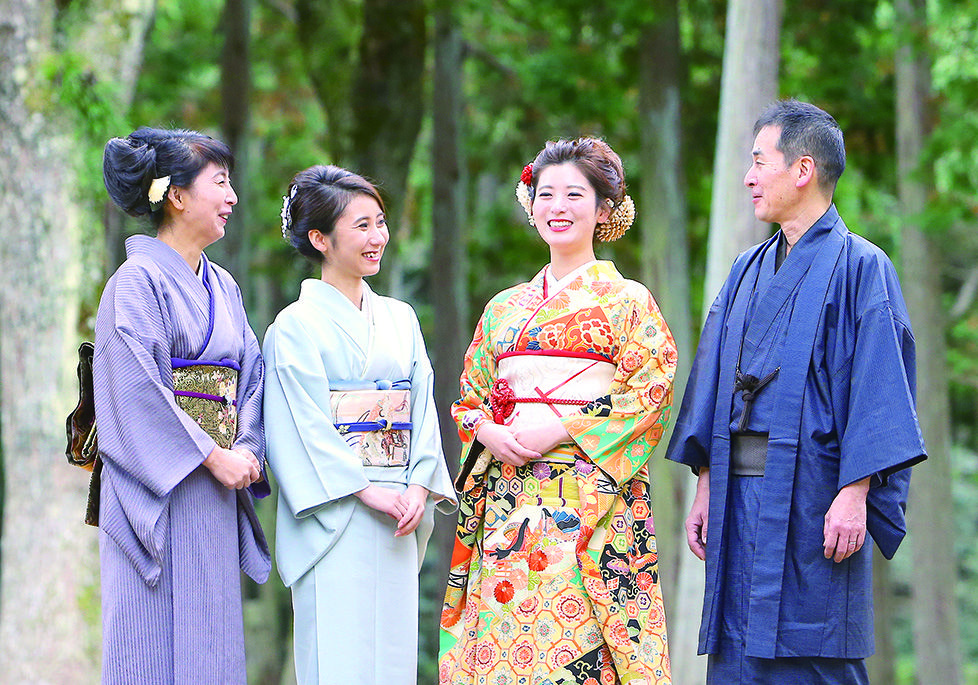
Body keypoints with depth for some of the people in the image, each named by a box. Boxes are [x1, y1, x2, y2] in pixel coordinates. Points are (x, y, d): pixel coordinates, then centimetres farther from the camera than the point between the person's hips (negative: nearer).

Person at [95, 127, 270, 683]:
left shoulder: (222, 286, 16)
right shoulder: (138, 281, -8)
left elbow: (253, 373, 13)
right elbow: (138, 389, -16)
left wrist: (248, 448, -5)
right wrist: (212, 456, -16)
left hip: (215, 493, 8)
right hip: (161, 493, -8)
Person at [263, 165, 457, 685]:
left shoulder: (400, 318, 15)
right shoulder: (297, 325, -3)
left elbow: (424, 408, 10)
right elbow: (306, 427, -10)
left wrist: (419, 487, -5)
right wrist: (368, 492, -16)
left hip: (399, 518, 6)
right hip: (333, 516, -6)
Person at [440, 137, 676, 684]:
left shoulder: (627, 301, 3)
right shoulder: (505, 307, 17)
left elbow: (651, 393, -7)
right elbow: (469, 398, 18)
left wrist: (560, 432, -14)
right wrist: (489, 433, -5)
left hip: (590, 505, -4)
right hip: (508, 507, 4)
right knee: (501, 636, -2)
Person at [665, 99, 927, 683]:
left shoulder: (859, 267, -4)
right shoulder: (749, 272, 17)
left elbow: (877, 389, -11)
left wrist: (854, 494, -19)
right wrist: (705, 489, 12)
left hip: (811, 499, -7)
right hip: (740, 497, 7)